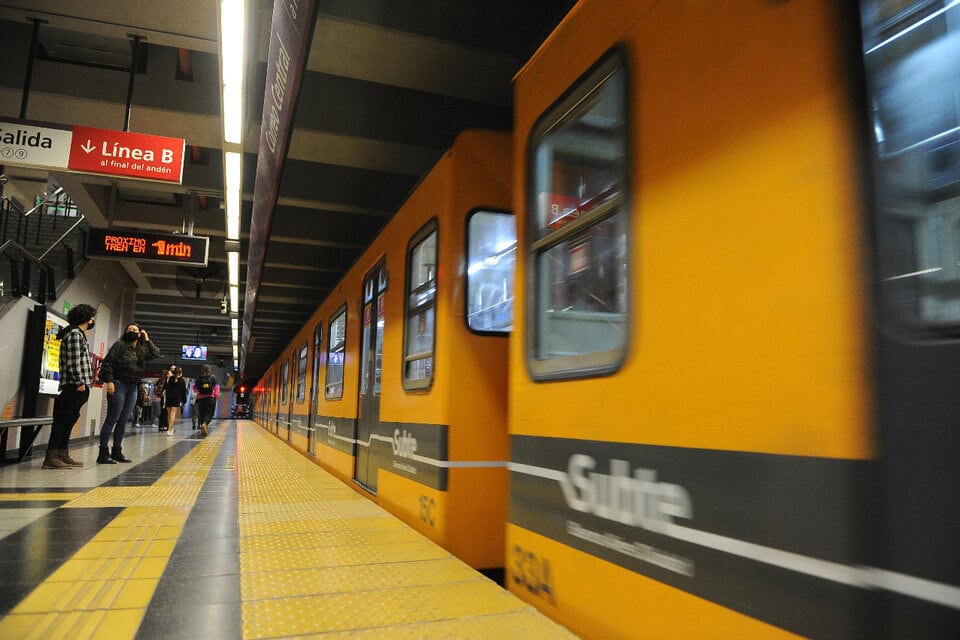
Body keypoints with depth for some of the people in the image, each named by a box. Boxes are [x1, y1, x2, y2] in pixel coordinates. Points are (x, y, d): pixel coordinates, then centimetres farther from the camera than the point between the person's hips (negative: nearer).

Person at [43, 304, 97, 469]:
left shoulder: (79, 334, 21)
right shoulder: (75, 334, -10)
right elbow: (73, 361, -18)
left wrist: (86, 382, 17)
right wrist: (80, 382, -19)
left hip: (77, 387, 10)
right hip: (74, 387, -10)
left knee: (68, 421, 12)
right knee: (63, 421, -9)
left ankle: (63, 455, 17)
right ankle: (51, 457, -7)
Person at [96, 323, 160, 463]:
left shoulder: (142, 350, 15)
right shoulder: (120, 345, -1)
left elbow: (156, 354, 5)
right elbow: (107, 362, -7)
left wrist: (147, 340, 6)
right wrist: (109, 381, -16)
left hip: (133, 388, 6)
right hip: (118, 385, -6)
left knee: (123, 421, 10)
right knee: (112, 420, -6)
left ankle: (117, 452, 18)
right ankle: (103, 453, -3)